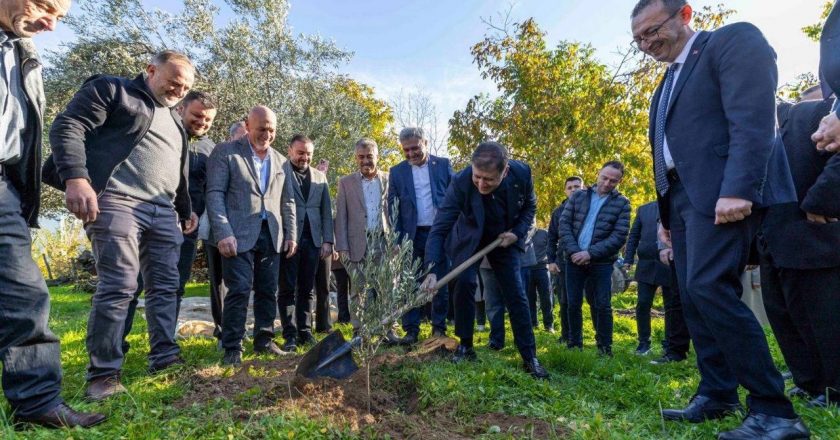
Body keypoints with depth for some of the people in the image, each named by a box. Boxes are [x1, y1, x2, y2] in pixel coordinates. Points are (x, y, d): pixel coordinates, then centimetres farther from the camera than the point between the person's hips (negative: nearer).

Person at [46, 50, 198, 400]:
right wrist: (75, 177, -21)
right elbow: (67, 127, -7)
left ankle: (164, 357, 15)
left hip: (163, 212, 7)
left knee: (165, 286, 6)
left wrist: (186, 209, 26)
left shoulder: (174, 120, 26)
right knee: (118, 286, -10)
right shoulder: (111, 90, 6)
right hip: (117, 203, -7)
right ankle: (104, 373, 1)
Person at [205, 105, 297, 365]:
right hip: (239, 234, -4)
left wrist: (291, 234, 8)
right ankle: (232, 347, 4)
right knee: (239, 291, -6)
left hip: (272, 235, 5)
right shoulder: (226, 152, 2)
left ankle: (264, 340, 20)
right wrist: (223, 233, -16)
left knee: (268, 291, 8)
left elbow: (288, 202, 17)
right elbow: (215, 194, -6)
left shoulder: (280, 161, 15)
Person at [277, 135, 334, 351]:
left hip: (312, 240, 4)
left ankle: (305, 332, 15)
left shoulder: (320, 177, 14)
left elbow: (326, 211, 13)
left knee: (307, 289, 8)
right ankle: (290, 335, 8)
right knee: (288, 289, 2)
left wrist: (328, 240, 5)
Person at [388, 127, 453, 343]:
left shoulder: (443, 164, 4)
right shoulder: (397, 172, 5)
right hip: (412, 235, 0)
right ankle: (411, 330, 11)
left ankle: (439, 328, 18)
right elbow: (392, 208, 4)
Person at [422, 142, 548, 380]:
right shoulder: (461, 182, -33)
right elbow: (439, 228, -33)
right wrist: (431, 270, -43)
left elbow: (530, 206, -3)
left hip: (504, 239, 1)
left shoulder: (522, 173, -26)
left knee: (516, 293, -2)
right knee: (464, 283, -17)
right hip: (469, 238, -1)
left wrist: (517, 232, -18)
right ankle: (465, 346, 2)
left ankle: (529, 357, 8)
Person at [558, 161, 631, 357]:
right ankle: (574, 344, 20)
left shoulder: (622, 203, 0)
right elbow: (564, 224, 2)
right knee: (573, 304, 7)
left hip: (602, 262, -2)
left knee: (602, 306, 2)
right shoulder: (578, 196, 7)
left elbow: (619, 236, -8)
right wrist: (574, 251, -12)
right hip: (574, 260, 2)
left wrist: (590, 253, -16)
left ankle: (605, 347, 15)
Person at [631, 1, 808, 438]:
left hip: (723, 192, -9)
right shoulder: (668, 82, 25)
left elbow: (753, 117, -15)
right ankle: (716, 396, 13)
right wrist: (667, 213, 18)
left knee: (708, 288, -19)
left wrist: (737, 189, -25)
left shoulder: (733, 39, 0)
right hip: (681, 197, 9)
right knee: (694, 297, 5)